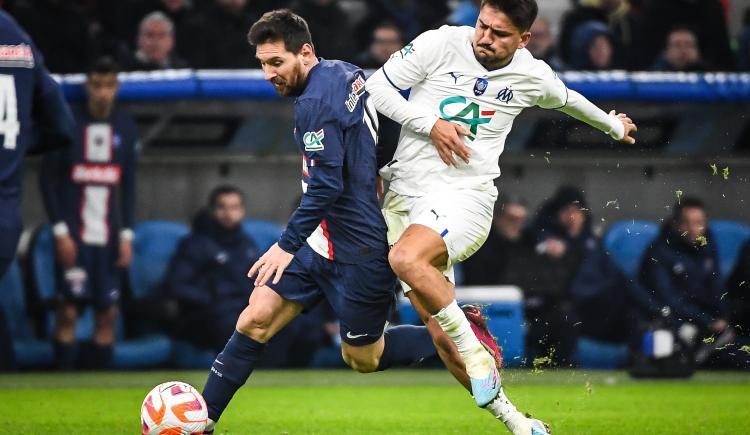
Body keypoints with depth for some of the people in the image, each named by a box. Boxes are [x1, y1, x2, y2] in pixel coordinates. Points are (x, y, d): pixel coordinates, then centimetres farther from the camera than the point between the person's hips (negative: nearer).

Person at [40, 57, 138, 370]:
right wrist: (60, 231, -9)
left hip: (109, 236, 4)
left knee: (108, 312, 2)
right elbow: (48, 179, -3)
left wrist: (127, 234, 5)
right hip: (74, 235, -4)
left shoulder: (126, 128, 7)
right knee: (69, 309, -6)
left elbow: (129, 185, 12)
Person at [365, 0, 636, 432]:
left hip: (463, 196, -2)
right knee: (441, 333, -1)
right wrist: (430, 124, -10)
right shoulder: (439, 44, -2)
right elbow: (377, 86, 2)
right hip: (405, 191, 2)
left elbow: (568, 100, 27)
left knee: (406, 259, -35)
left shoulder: (533, 76, 4)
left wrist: (613, 125, 45)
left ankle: (475, 353, -19)